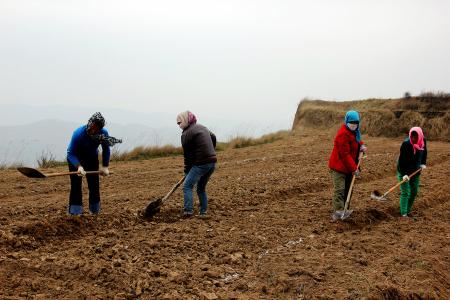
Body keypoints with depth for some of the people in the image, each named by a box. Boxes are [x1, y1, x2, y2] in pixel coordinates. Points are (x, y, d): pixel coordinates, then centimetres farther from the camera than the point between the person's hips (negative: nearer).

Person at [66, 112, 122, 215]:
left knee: (94, 184, 3)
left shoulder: (104, 133, -24)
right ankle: (75, 212, -2)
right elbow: (70, 153, -33)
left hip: (92, 158, 3)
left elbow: (106, 150, -9)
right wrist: (78, 166, -48)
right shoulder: (78, 134, -35)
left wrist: (105, 166, -17)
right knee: (76, 185, -9)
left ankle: (95, 210, 19)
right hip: (75, 158, -3)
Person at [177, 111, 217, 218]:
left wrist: (187, 170, 5)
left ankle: (188, 212, -12)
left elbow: (187, 154, -4)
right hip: (212, 161, 8)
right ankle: (203, 212, 16)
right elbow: (213, 138, 31)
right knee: (201, 188, 18)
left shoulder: (186, 134, -7)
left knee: (187, 186, -4)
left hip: (201, 164, -8)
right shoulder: (202, 127, 17)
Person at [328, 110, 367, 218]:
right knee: (339, 190, -12)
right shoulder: (343, 134, -23)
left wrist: (361, 145, -2)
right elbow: (345, 154, -24)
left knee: (347, 189, 16)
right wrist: (353, 168, -21)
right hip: (339, 167, -10)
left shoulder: (354, 131, 7)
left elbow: (356, 141, 24)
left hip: (348, 167, 10)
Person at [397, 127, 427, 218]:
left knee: (414, 191, 10)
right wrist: (404, 174, -29)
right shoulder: (406, 143, -25)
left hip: (416, 171, 6)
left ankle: (408, 210, 23)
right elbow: (401, 160, -24)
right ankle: (404, 213, -2)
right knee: (405, 192, -7)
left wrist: (423, 163, 3)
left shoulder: (423, 141, -7)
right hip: (404, 171, -6)